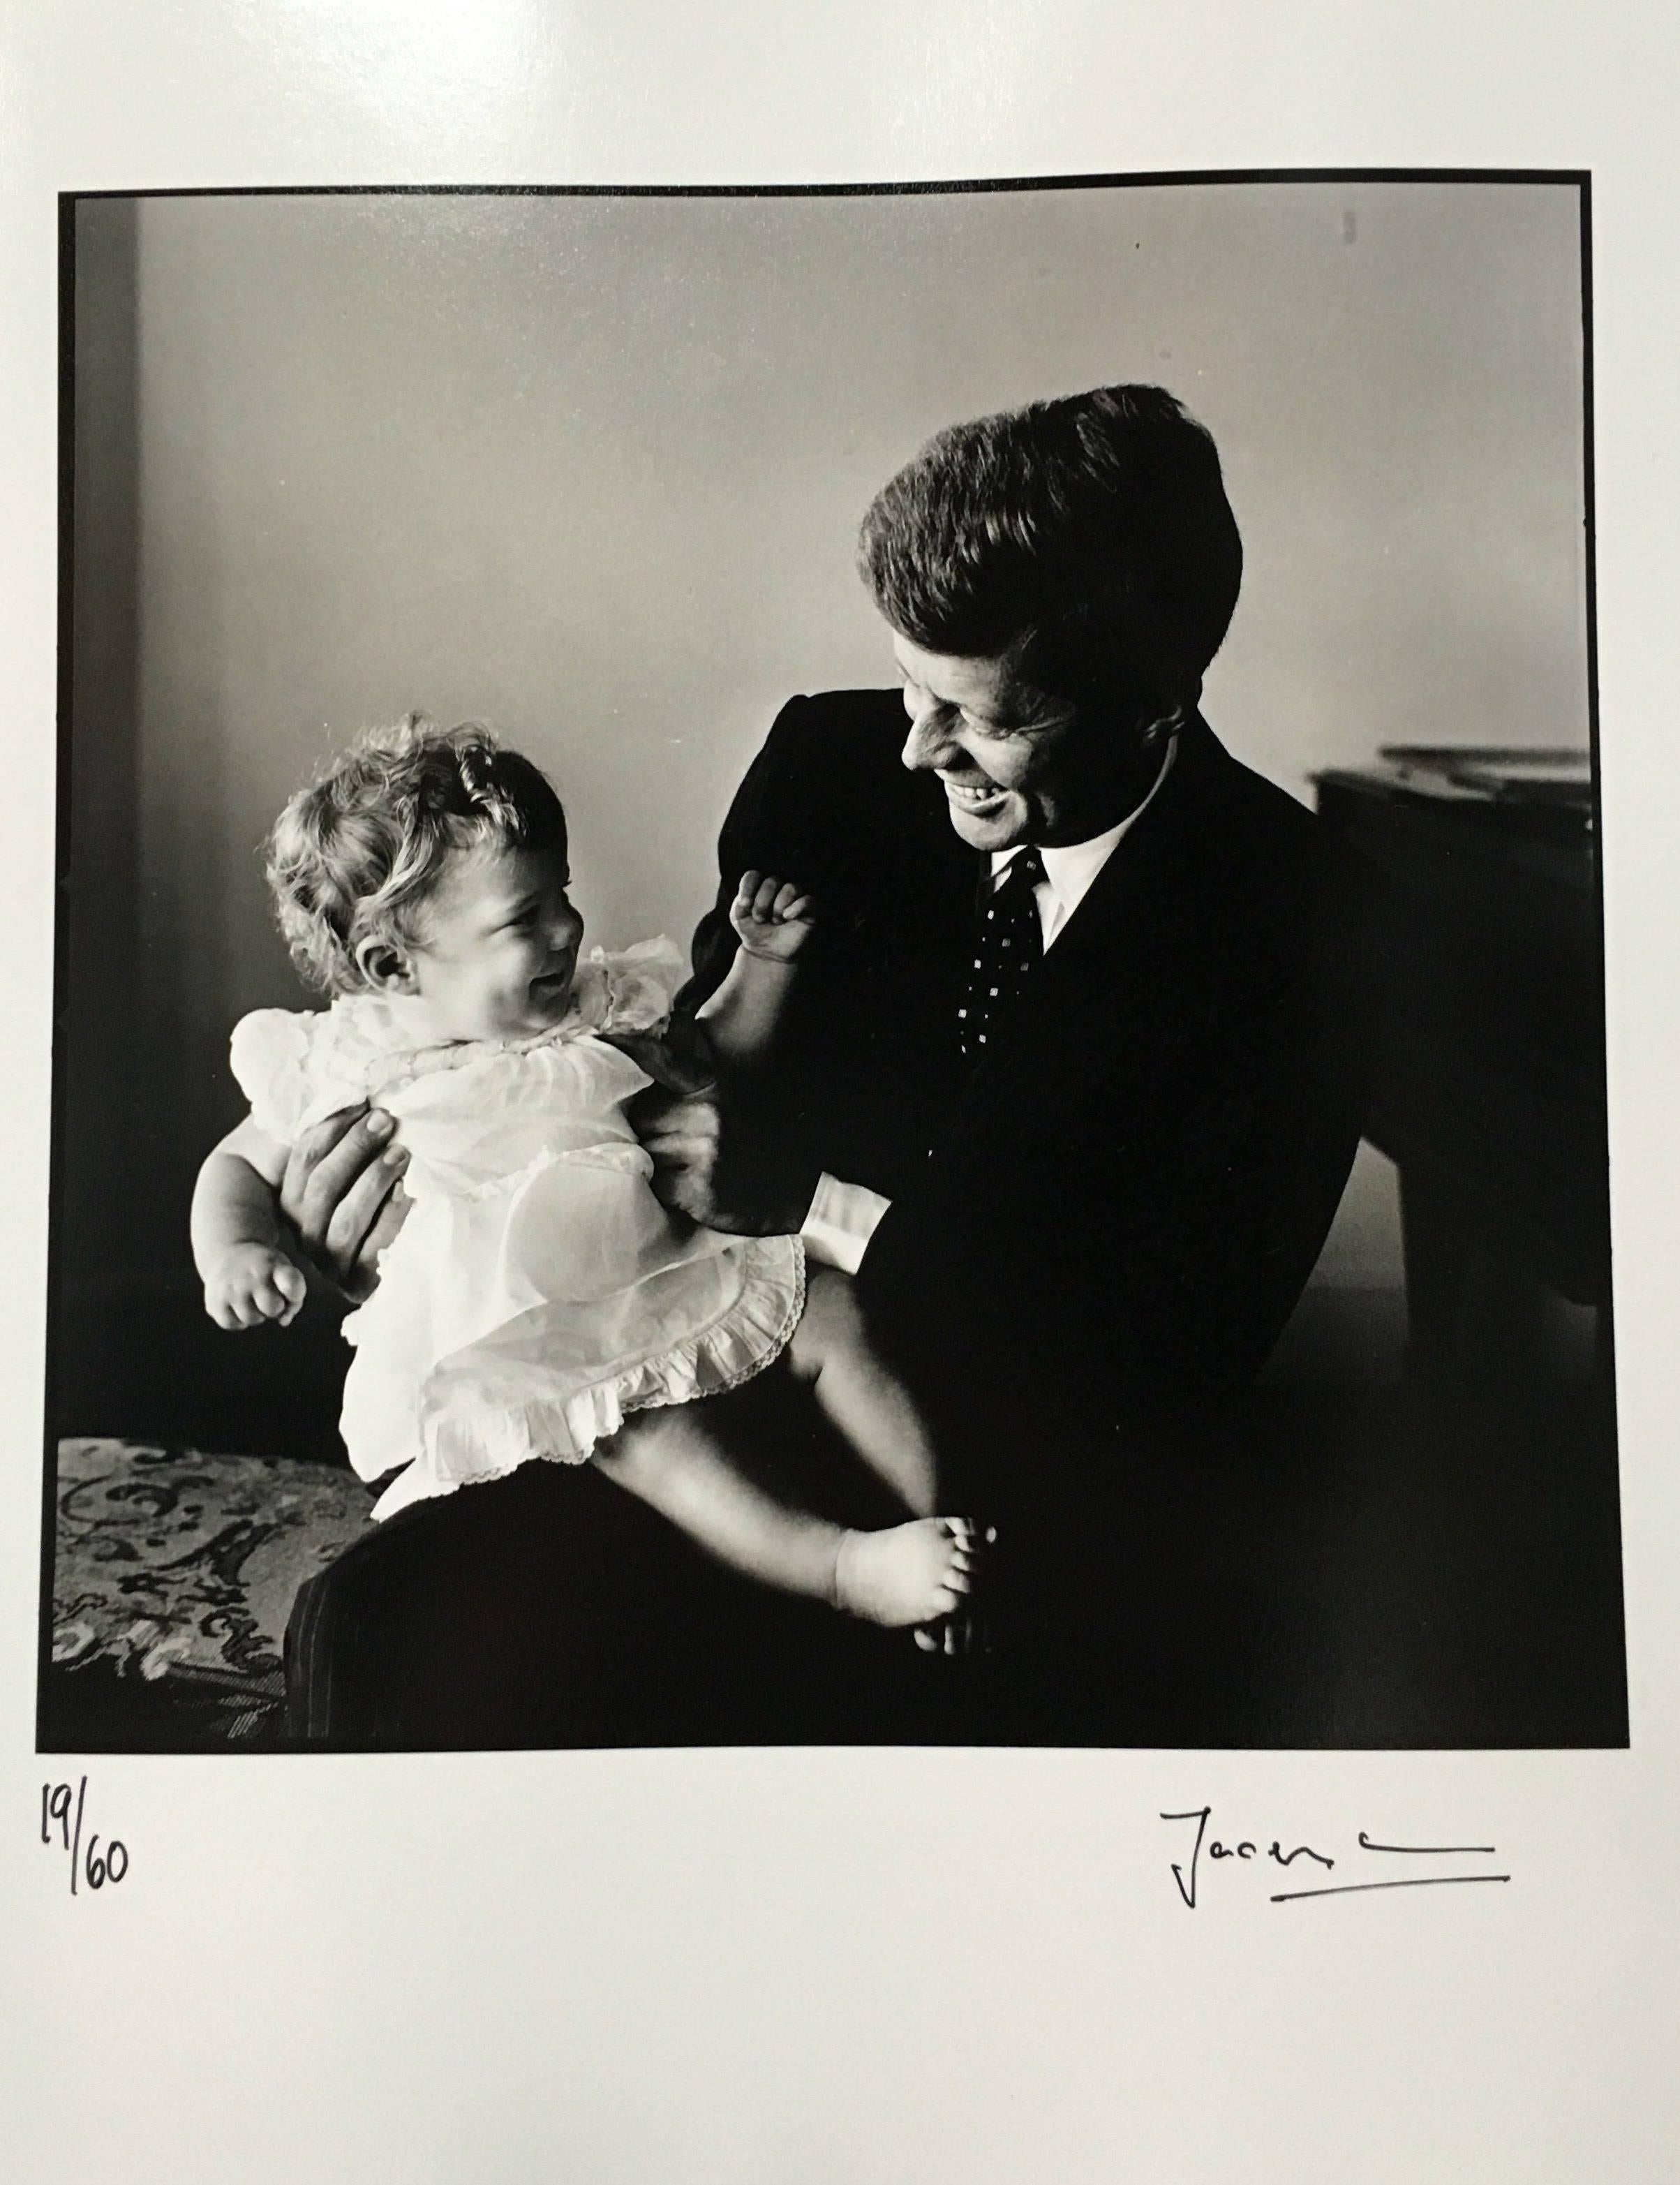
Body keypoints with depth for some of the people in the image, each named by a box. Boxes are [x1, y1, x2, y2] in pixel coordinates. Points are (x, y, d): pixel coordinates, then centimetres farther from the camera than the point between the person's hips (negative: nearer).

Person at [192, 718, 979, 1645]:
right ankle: (843, 1566, -37)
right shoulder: (347, 1065, -1)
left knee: (828, 1309, -10)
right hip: (508, 1350, -5)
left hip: (667, 1283, 6)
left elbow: (715, 1054, 25)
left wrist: (764, 963, 11)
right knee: (643, 1432, -34)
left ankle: (949, 1512, -7)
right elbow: (241, 1165, 12)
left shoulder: (595, 1012, 10)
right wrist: (235, 1250, -9)